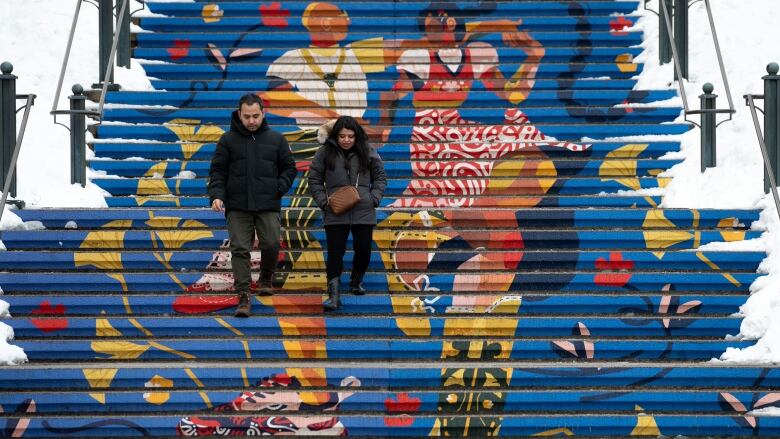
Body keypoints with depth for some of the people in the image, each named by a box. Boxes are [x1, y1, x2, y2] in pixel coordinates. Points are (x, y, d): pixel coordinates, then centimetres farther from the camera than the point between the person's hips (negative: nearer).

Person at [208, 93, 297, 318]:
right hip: (238, 206, -1)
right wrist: (216, 195, -10)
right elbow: (217, 171, 5)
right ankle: (243, 297, -6)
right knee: (240, 249, -6)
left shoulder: (276, 139, 7)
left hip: (268, 206, 1)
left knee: (271, 245, -2)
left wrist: (279, 189, -1)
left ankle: (266, 279, 28)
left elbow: (289, 168, 14)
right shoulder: (228, 140, 4)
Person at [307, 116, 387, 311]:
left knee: (363, 251, 9)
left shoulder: (367, 152, 2)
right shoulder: (325, 152, -1)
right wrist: (323, 201, -7)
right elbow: (314, 179, 5)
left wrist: (373, 198, -3)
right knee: (335, 253, -5)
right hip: (335, 214, -2)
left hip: (363, 213, 2)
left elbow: (380, 177, 11)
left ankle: (356, 282, 35)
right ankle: (333, 295, -6)